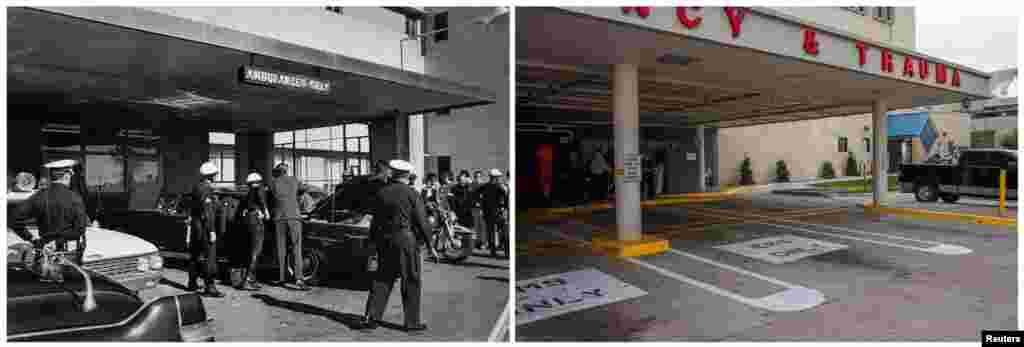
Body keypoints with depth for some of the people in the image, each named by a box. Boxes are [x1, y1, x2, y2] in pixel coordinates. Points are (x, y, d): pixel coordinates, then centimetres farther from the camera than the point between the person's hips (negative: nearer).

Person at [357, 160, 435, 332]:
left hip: (384, 240, 5)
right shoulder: (411, 194, -8)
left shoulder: (381, 193, 6)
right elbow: (422, 221, -8)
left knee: (382, 279, 15)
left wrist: (373, 241, 18)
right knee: (411, 282, 5)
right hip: (406, 240, -4)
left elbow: (375, 220, 9)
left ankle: (371, 317, 13)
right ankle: (412, 322, 12)